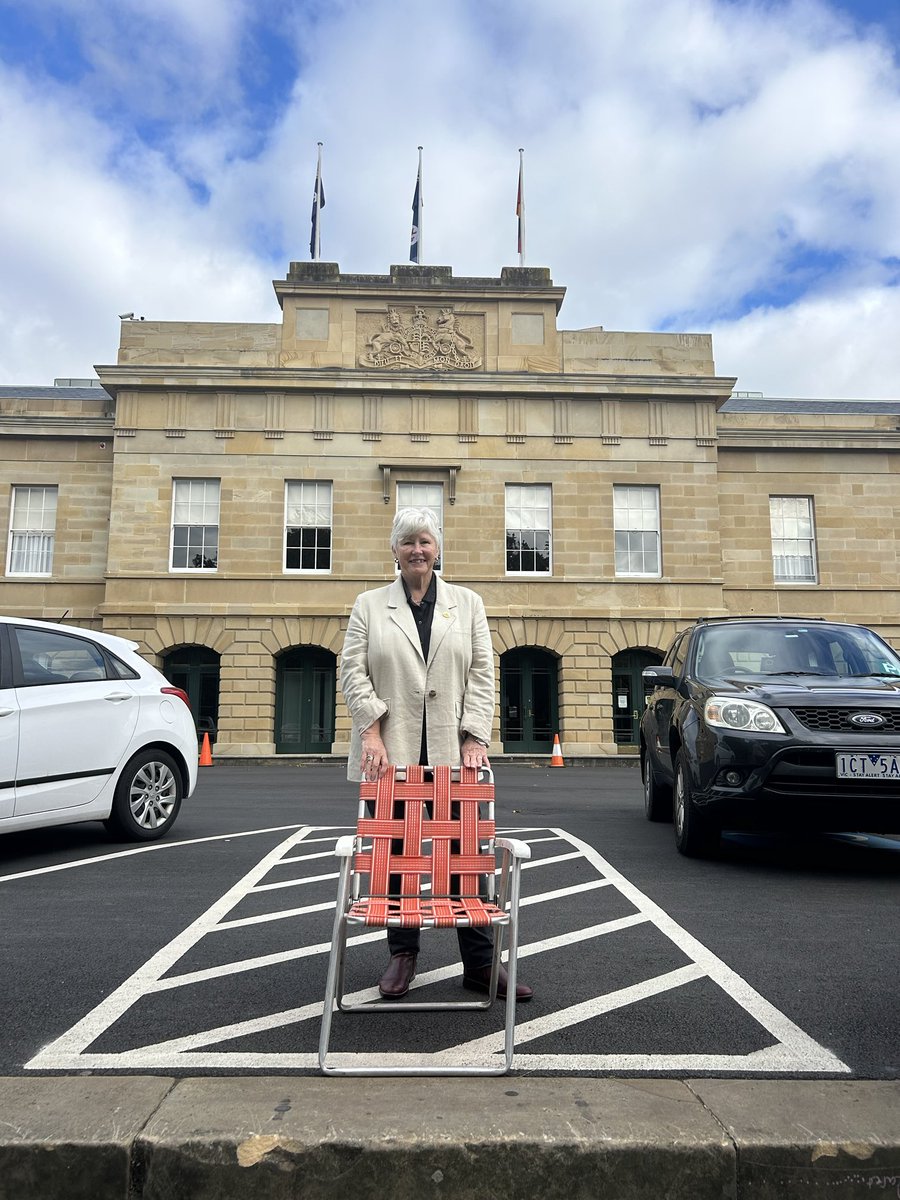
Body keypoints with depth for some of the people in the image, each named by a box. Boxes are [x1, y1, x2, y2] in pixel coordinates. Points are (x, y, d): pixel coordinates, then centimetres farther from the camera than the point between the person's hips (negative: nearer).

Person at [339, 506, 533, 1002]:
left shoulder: (468, 603, 11)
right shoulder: (369, 605, 9)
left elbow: (482, 675, 5)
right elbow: (353, 672, 2)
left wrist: (475, 737, -5)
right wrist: (371, 730, -10)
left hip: (452, 751, 1)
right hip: (391, 752, 0)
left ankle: (480, 964, 16)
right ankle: (402, 956, 24)